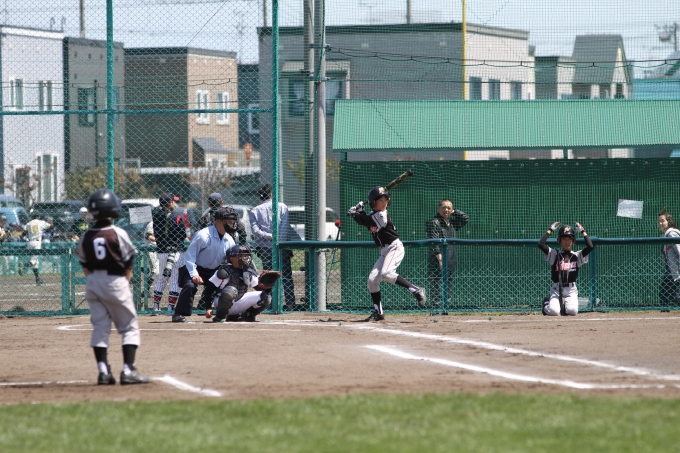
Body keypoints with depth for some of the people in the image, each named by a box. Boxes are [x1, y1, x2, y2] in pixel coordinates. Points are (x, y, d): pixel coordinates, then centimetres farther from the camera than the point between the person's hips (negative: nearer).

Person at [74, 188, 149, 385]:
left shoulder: (85, 237, 2)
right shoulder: (118, 234, -10)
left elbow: (85, 266, 6)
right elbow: (128, 263, -5)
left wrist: (94, 283, 14)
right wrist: (126, 283, 8)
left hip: (93, 281, 4)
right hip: (115, 281, -4)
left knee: (100, 327, 9)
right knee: (130, 327, 5)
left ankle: (103, 371, 2)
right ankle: (128, 370, -4)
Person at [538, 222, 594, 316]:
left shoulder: (577, 256, 9)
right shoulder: (554, 254, 5)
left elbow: (590, 247, -4)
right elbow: (541, 244, -8)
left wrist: (583, 231, 3)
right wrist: (550, 230, -1)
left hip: (571, 290, 1)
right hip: (556, 289, -1)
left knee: (572, 311, -24)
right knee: (553, 311, -23)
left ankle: (565, 305, 15)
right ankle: (547, 303, 17)